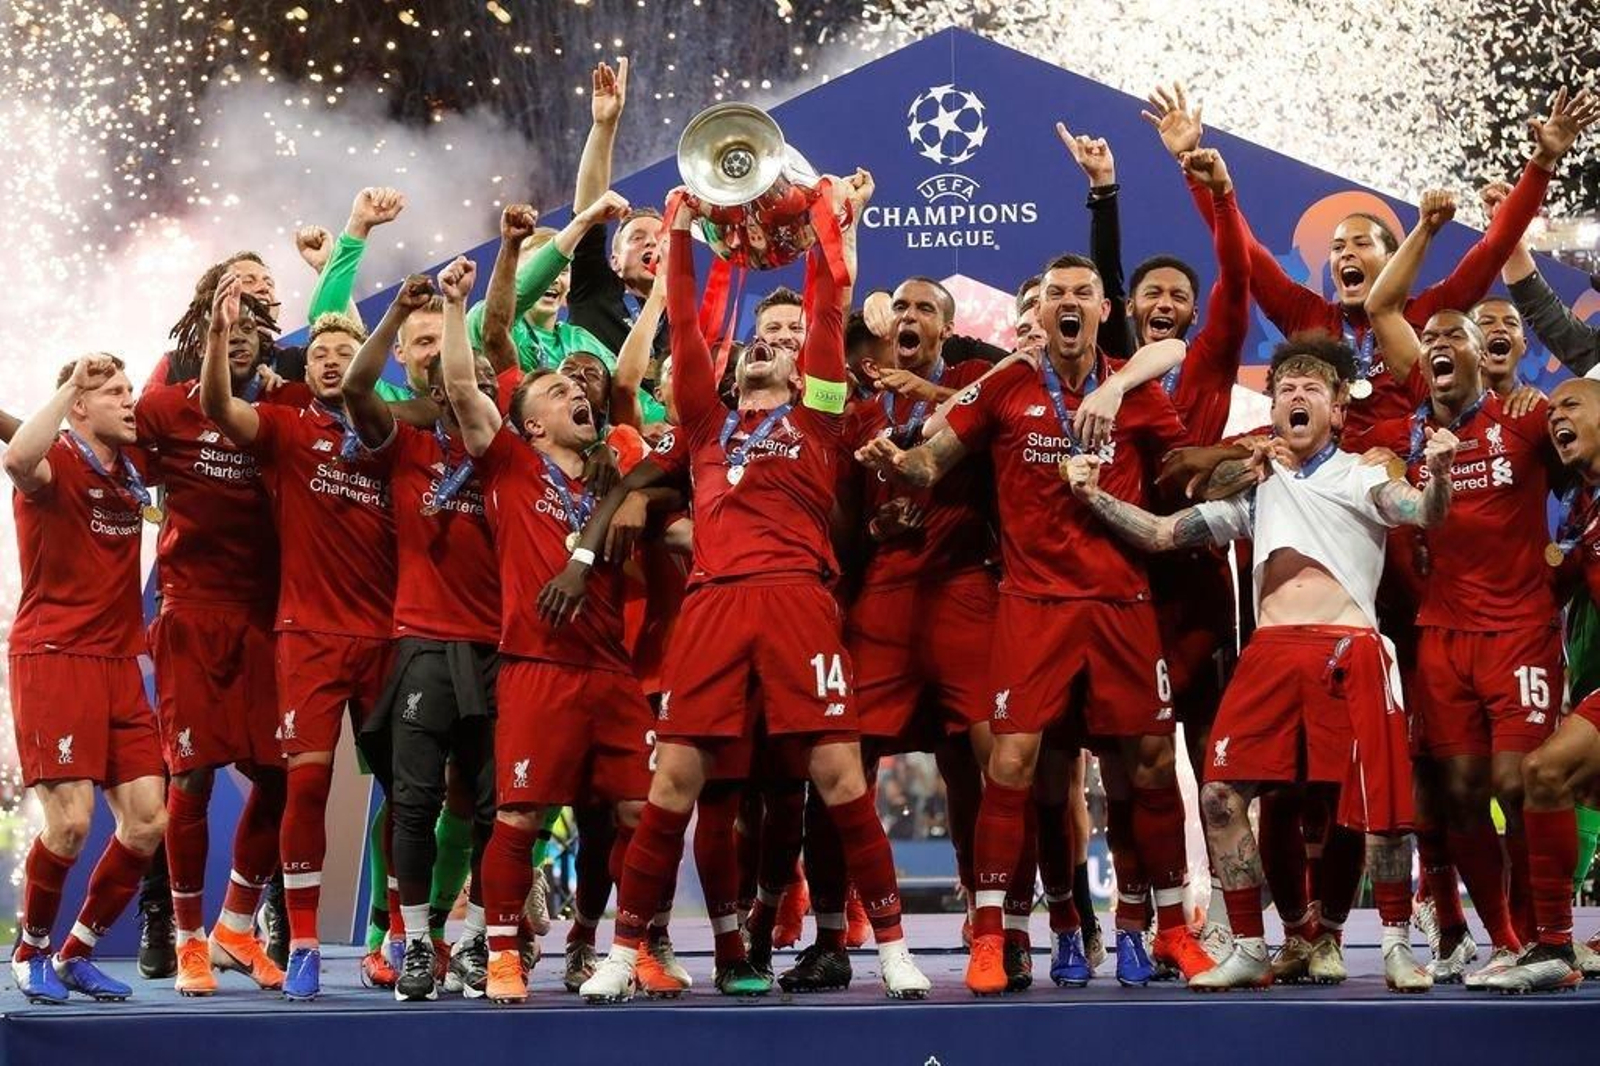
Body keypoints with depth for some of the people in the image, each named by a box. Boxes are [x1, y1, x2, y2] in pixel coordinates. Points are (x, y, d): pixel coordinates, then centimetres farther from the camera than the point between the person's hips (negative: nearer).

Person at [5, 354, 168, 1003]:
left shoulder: (132, 468, 11)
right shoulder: (58, 463, -8)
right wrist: (71, 382, -28)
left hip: (118, 663, 7)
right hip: (52, 657, -7)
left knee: (147, 822, 1)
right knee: (70, 820, -13)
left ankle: (77, 954, 18)